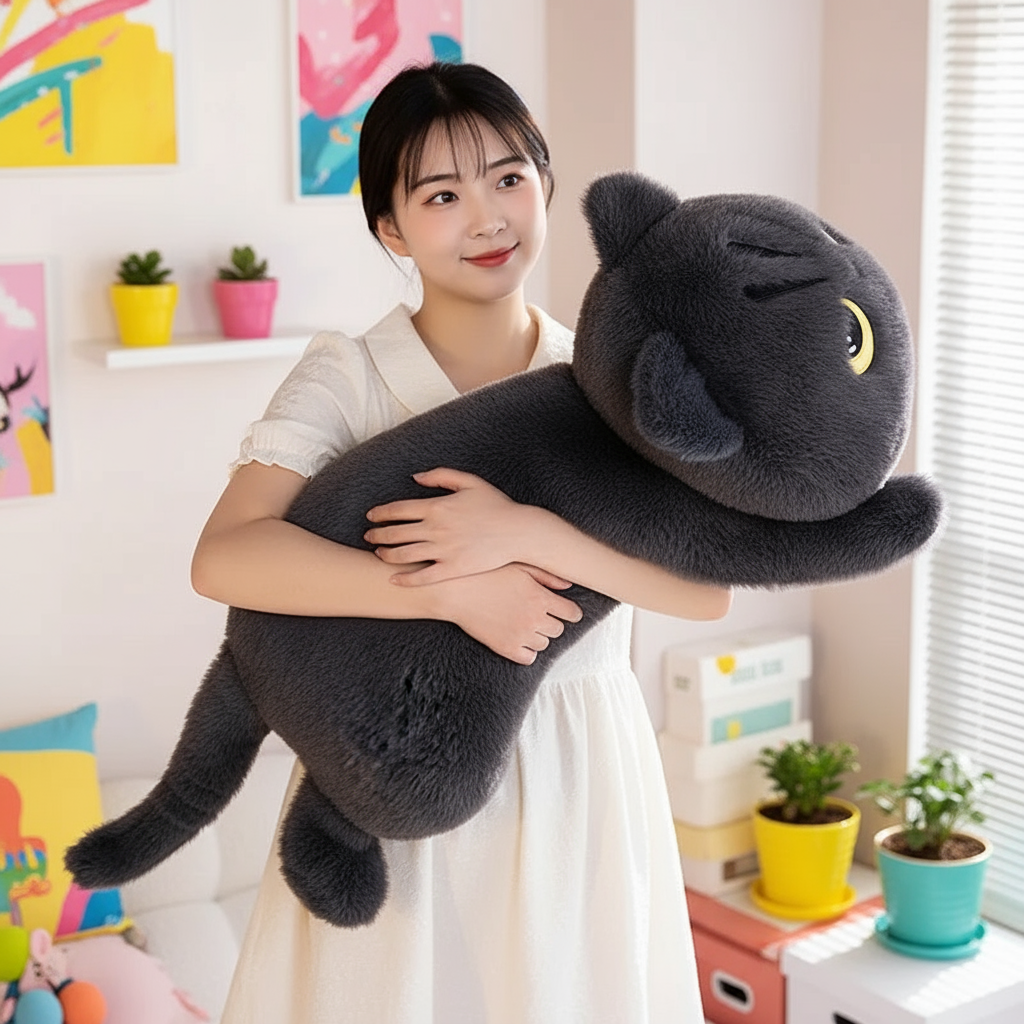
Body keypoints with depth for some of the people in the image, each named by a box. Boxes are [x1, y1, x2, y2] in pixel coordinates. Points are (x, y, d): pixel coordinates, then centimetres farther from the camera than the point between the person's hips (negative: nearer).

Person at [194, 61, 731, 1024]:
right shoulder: (347, 378, -8)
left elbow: (707, 586, -14)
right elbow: (224, 558, -23)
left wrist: (525, 533, -28)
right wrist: (456, 592, -28)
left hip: (574, 775, 2)